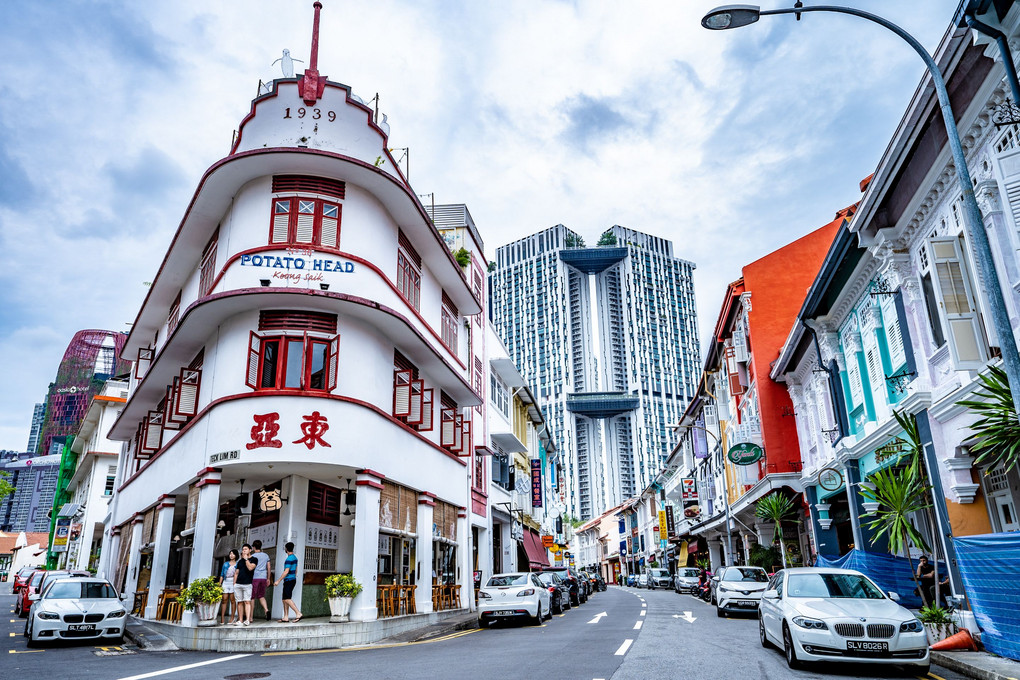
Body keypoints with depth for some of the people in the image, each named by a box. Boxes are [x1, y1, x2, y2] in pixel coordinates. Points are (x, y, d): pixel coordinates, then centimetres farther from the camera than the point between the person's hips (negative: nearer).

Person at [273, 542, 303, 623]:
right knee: (285, 599, 11)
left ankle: (298, 613, -17)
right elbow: (296, 570, 22)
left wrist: (278, 581, -16)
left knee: (287, 599, -12)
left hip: (289, 581, -10)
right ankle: (286, 618, 10)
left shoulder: (289, 559, -15)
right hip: (293, 580, 10)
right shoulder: (295, 557, 15)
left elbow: (286, 571, -19)